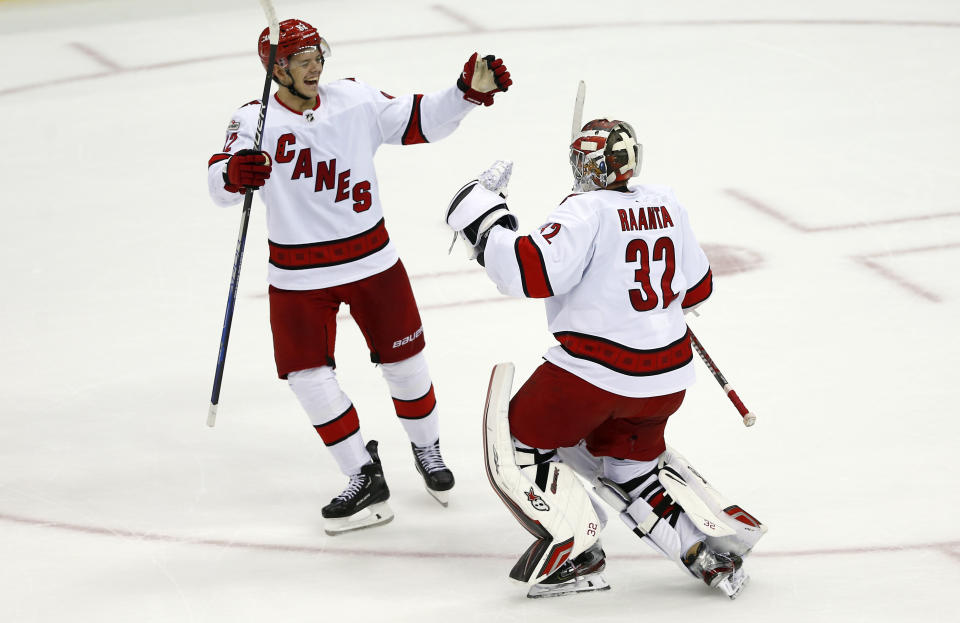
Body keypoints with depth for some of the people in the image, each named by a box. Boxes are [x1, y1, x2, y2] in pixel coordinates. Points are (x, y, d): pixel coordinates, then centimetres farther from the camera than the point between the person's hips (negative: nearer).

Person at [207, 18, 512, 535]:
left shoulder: (355, 100, -4)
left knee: (404, 360, 9)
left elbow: (419, 121, -1)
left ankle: (426, 449, 36)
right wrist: (233, 173, -45)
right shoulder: (254, 122, -11)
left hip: (371, 260, 1)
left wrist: (468, 92, -16)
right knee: (308, 375, -5)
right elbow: (220, 186, -22)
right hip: (299, 275, -1)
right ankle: (365, 481, 8)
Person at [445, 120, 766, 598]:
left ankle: (574, 554, 2)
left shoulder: (587, 213, -14)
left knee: (522, 443, 10)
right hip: (667, 370, 7)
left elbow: (530, 273, -24)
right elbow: (697, 288, 16)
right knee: (630, 457, 28)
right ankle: (716, 545, 18)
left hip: (594, 370, -7)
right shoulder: (667, 207, 7)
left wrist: (480, 216, -15)